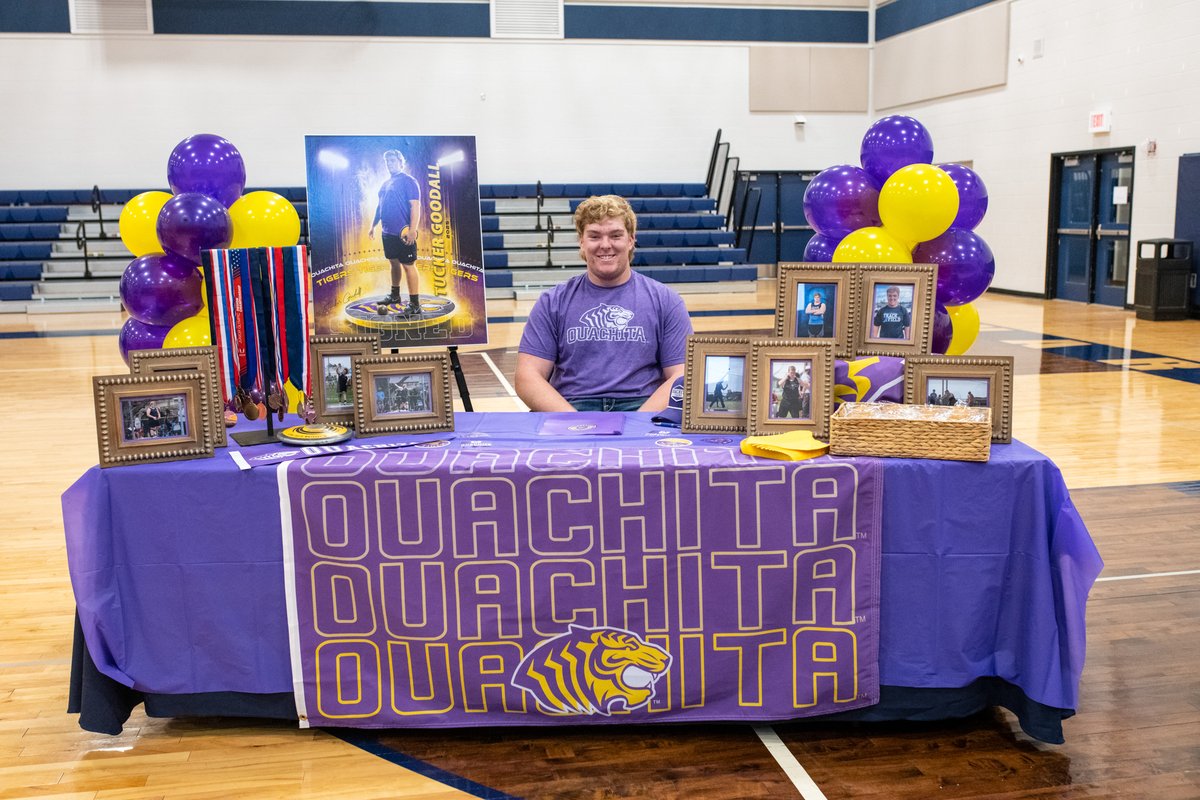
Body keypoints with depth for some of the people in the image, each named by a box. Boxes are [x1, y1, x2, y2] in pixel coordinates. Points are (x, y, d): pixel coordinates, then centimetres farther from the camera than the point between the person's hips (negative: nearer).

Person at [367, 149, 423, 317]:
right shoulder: (385, 184, 16)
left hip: (403, 233, -8)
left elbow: (415, 206, -17)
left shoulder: (408, 181, -9)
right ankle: (395, 295, 33)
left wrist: (412, 230, -25)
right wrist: (373, 225, 22)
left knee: (408, 265, -8)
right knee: (394, 262, 19)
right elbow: (380, 206, 25)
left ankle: (415, 304, -7)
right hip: (388, 232, 8)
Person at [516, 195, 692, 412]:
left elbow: (682, 376, 5)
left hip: (642, 405, 0)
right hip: (572, 405, 0)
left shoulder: (666, 301, 11)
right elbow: (528, 377, 4)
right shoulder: (552, 303, 12)